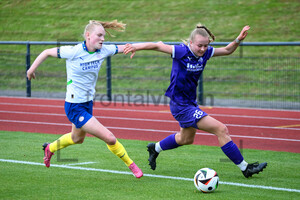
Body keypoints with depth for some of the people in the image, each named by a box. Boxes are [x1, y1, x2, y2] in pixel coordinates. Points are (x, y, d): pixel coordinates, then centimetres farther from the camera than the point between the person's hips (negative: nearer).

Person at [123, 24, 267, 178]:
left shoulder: (206, 53, -3)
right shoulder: (182, 52, -21)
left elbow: (227, 50, 8)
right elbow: (158, 46, -17)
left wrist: (239, 39, -9)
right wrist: (137, 47, -25)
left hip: (190, 103, 9)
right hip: (180, 105, -9)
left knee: (186, 139, 33)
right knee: (221, 129, -14)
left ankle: (155, 148, 54)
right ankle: (245, 168, -7)